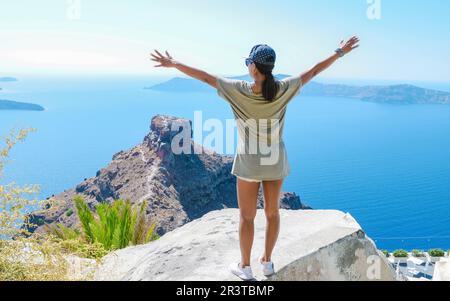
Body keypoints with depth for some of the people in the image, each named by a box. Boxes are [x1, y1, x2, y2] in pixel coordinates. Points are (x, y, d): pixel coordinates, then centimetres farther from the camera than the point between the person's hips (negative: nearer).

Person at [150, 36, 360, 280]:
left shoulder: (240, 90, -18)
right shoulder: (283, 89, -12)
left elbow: (205, 77, -12)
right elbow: (314, 71, -1)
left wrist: (174, 64, -1)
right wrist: (341, 52, 11)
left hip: (249, 162, -2)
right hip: (275, 160, 3)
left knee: (247, 216, 12)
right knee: (272, 211, 17)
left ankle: (245, 267, 24)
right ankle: (267, 262, 31)